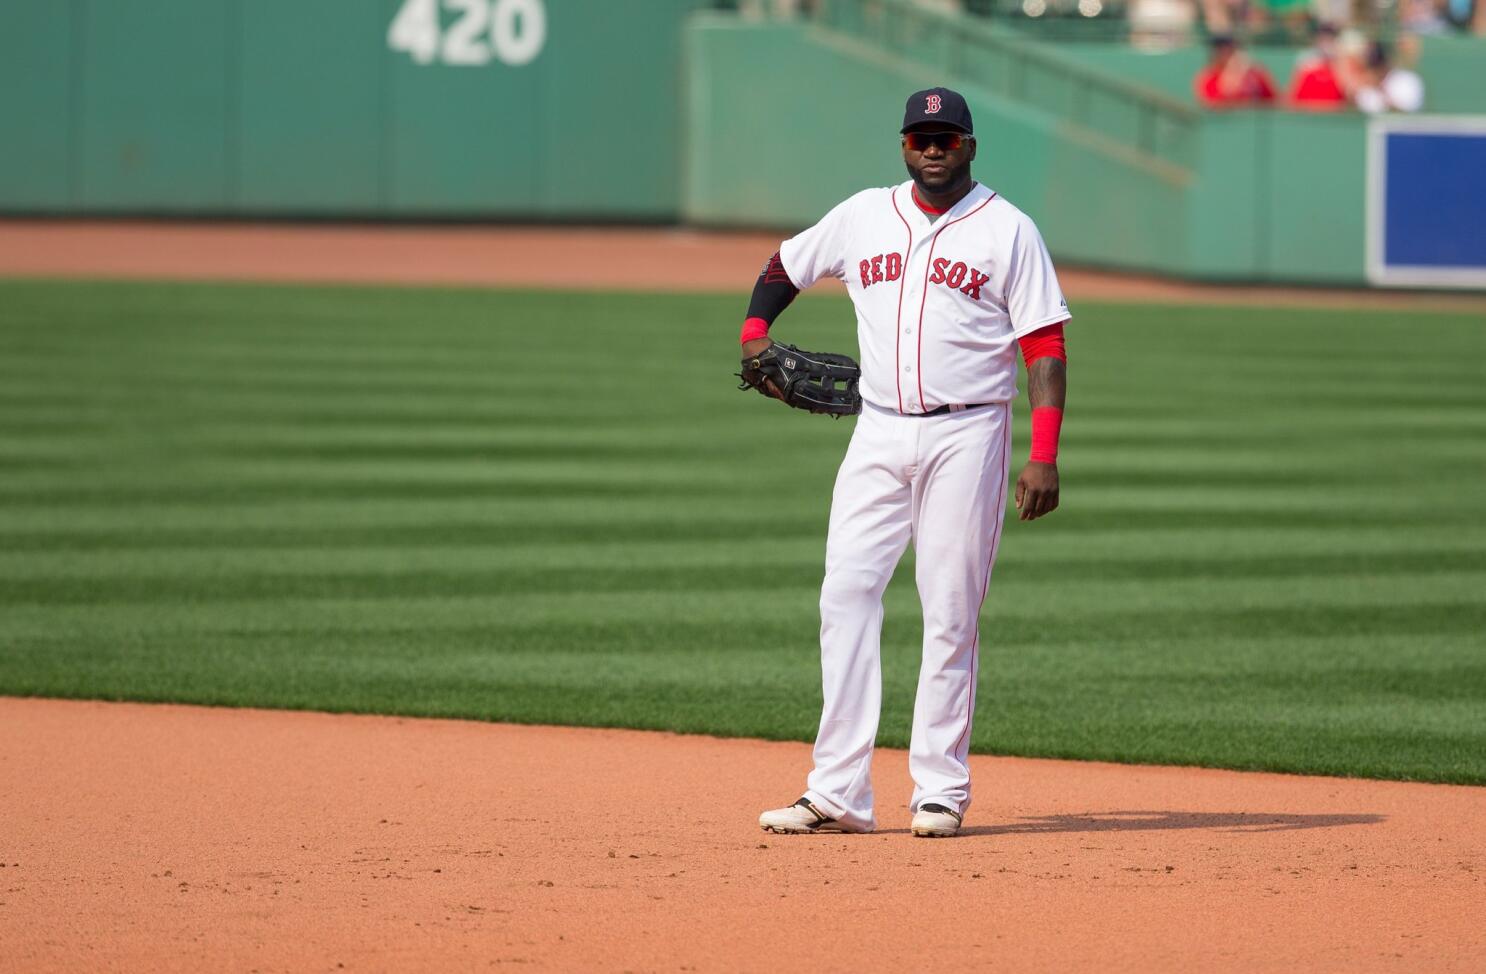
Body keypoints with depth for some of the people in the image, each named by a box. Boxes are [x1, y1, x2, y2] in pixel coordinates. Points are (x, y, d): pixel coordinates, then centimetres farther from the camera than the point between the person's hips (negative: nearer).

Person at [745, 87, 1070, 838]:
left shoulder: (1008, 231, -1)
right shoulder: (863, 217, 11)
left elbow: (1045, 349, -5)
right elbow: (783, 268, 26)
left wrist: (1043, 457, -15)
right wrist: (754, 334, 7)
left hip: (966, 437, -4)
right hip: (878, 433, 4)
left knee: (951, 613, -3)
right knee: (846, 595, -5)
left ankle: (940, 789, 4)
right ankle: (838, 795, -6)